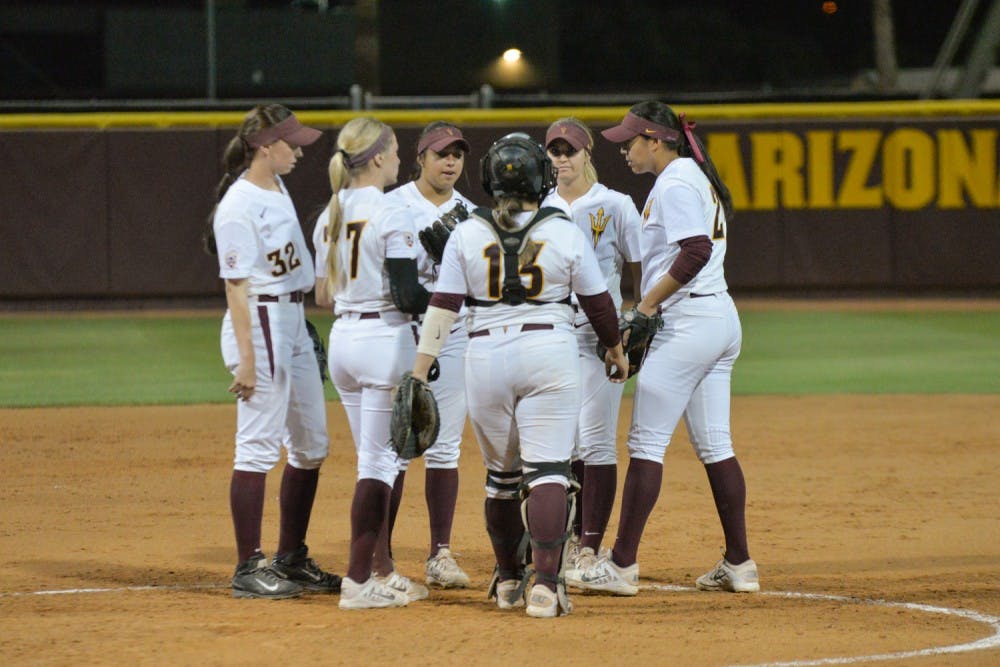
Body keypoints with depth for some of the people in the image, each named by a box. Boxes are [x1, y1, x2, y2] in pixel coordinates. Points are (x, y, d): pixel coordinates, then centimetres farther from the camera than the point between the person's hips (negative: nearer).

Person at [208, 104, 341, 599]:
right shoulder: (239, 206, -16)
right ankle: (249, 569, -2)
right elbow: (237, 285, -18)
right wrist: (246, 358, -21)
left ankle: (291, 559, 22)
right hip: (260, 326, -10)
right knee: (259, 447, -6)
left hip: (295, 325, 10)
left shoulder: (277, 188, 11)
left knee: (311, 446, 13)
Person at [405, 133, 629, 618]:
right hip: (550, 353, -2)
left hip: (485, 358, 2)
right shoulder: (565, 233, -2)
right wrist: (616, 352, 25)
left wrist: (420, 373, -1)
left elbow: (443, 307, -3)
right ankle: (545, 584, -18)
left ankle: (508, 579, 27)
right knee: (547, 470, -5)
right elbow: (599, 303, 8)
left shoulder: (467, 235, 0)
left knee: (501, 473, 17)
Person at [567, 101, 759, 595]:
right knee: (714, 445, 11)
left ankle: (621, 566, -8)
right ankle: (739, 564, 11)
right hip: (721, 318, 10)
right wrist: (649, 305, 15)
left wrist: (647, 304, -17)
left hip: (687, 321, -10)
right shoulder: (696, 178, 19)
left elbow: (696, 252, -24)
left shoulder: (674, 184, -12)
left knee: (646, 442, -8)